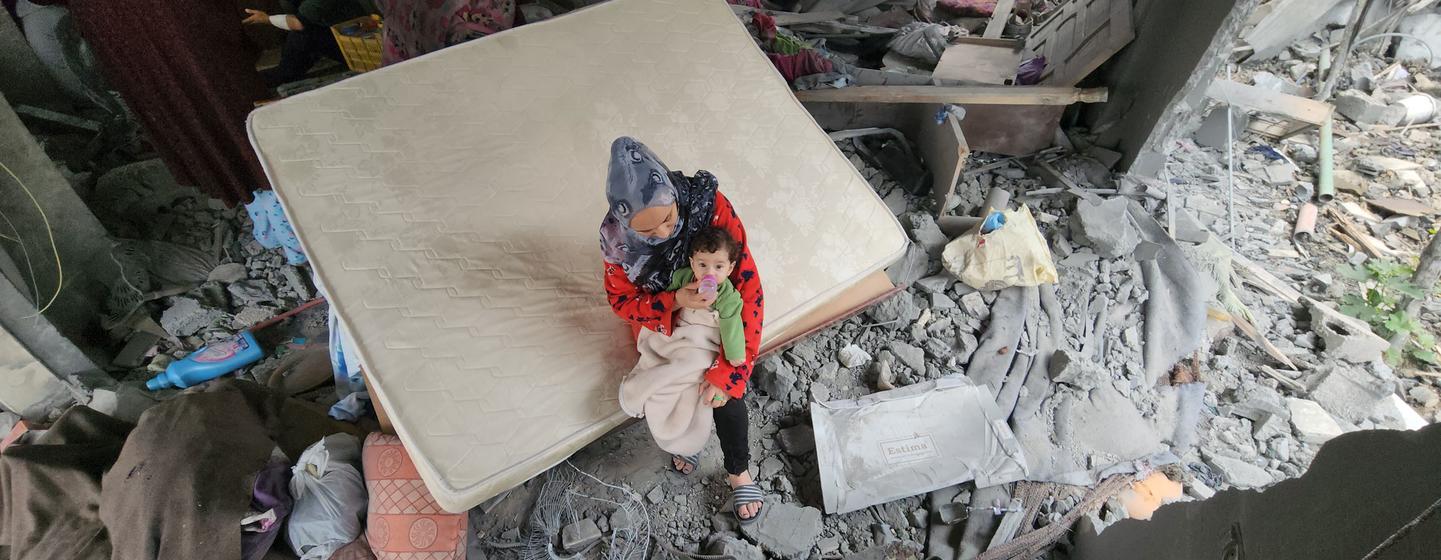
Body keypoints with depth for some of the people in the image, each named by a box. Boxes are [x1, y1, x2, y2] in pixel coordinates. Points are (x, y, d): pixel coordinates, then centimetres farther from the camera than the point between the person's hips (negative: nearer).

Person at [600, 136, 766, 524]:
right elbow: (621, 301, -11)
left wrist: (726, 370, -33)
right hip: (663, 318, 2)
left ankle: (739, 472, 10)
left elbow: (749, 289, -30)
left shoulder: (711, 206, -32)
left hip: (716, 314, -1)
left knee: (726, 391, -18)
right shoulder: (617, 237, -25)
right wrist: (675, 301, -33)